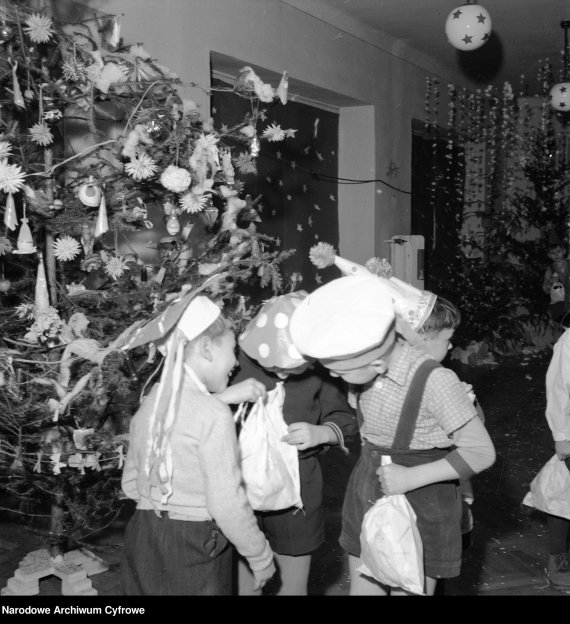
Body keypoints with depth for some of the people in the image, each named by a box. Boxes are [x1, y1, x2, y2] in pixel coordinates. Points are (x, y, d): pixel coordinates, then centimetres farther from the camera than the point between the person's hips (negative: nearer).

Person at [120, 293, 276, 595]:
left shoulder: (149, 403, 3)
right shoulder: (213, 414, -18)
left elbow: (131, 485, 11)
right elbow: (227, 504, -17)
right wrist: (261, 556, -4)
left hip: (143, 538, 7)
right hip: (194, 548, -7)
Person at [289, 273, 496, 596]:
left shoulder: (434, 379, -27)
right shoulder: (375, 365, -11)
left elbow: (481, 452, -18)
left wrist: (412, 478, -22)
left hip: (421, 503, -6)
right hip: (368, 494, 6)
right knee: (363, 587, 16)